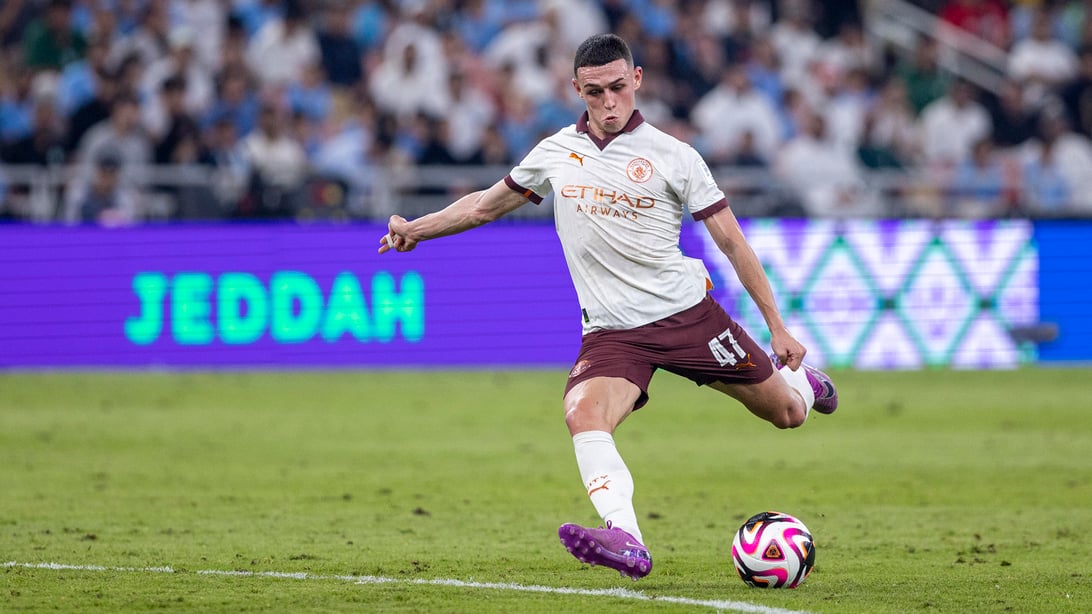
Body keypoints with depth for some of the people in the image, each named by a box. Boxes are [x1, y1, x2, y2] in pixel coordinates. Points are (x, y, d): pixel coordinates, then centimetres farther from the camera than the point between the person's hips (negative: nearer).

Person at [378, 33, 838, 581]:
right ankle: (625, 541, -44)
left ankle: (796, 380, 45)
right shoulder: (556, 152, 6)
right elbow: (486, 205, 21)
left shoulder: (672, 156, -5)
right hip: (610, 331, 1)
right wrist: (415, 229, 12)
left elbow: (732, 242, -1)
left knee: (788, 413, 6)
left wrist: (777, 327, -2)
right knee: (583, 415, -30)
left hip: (687, 311, -1)